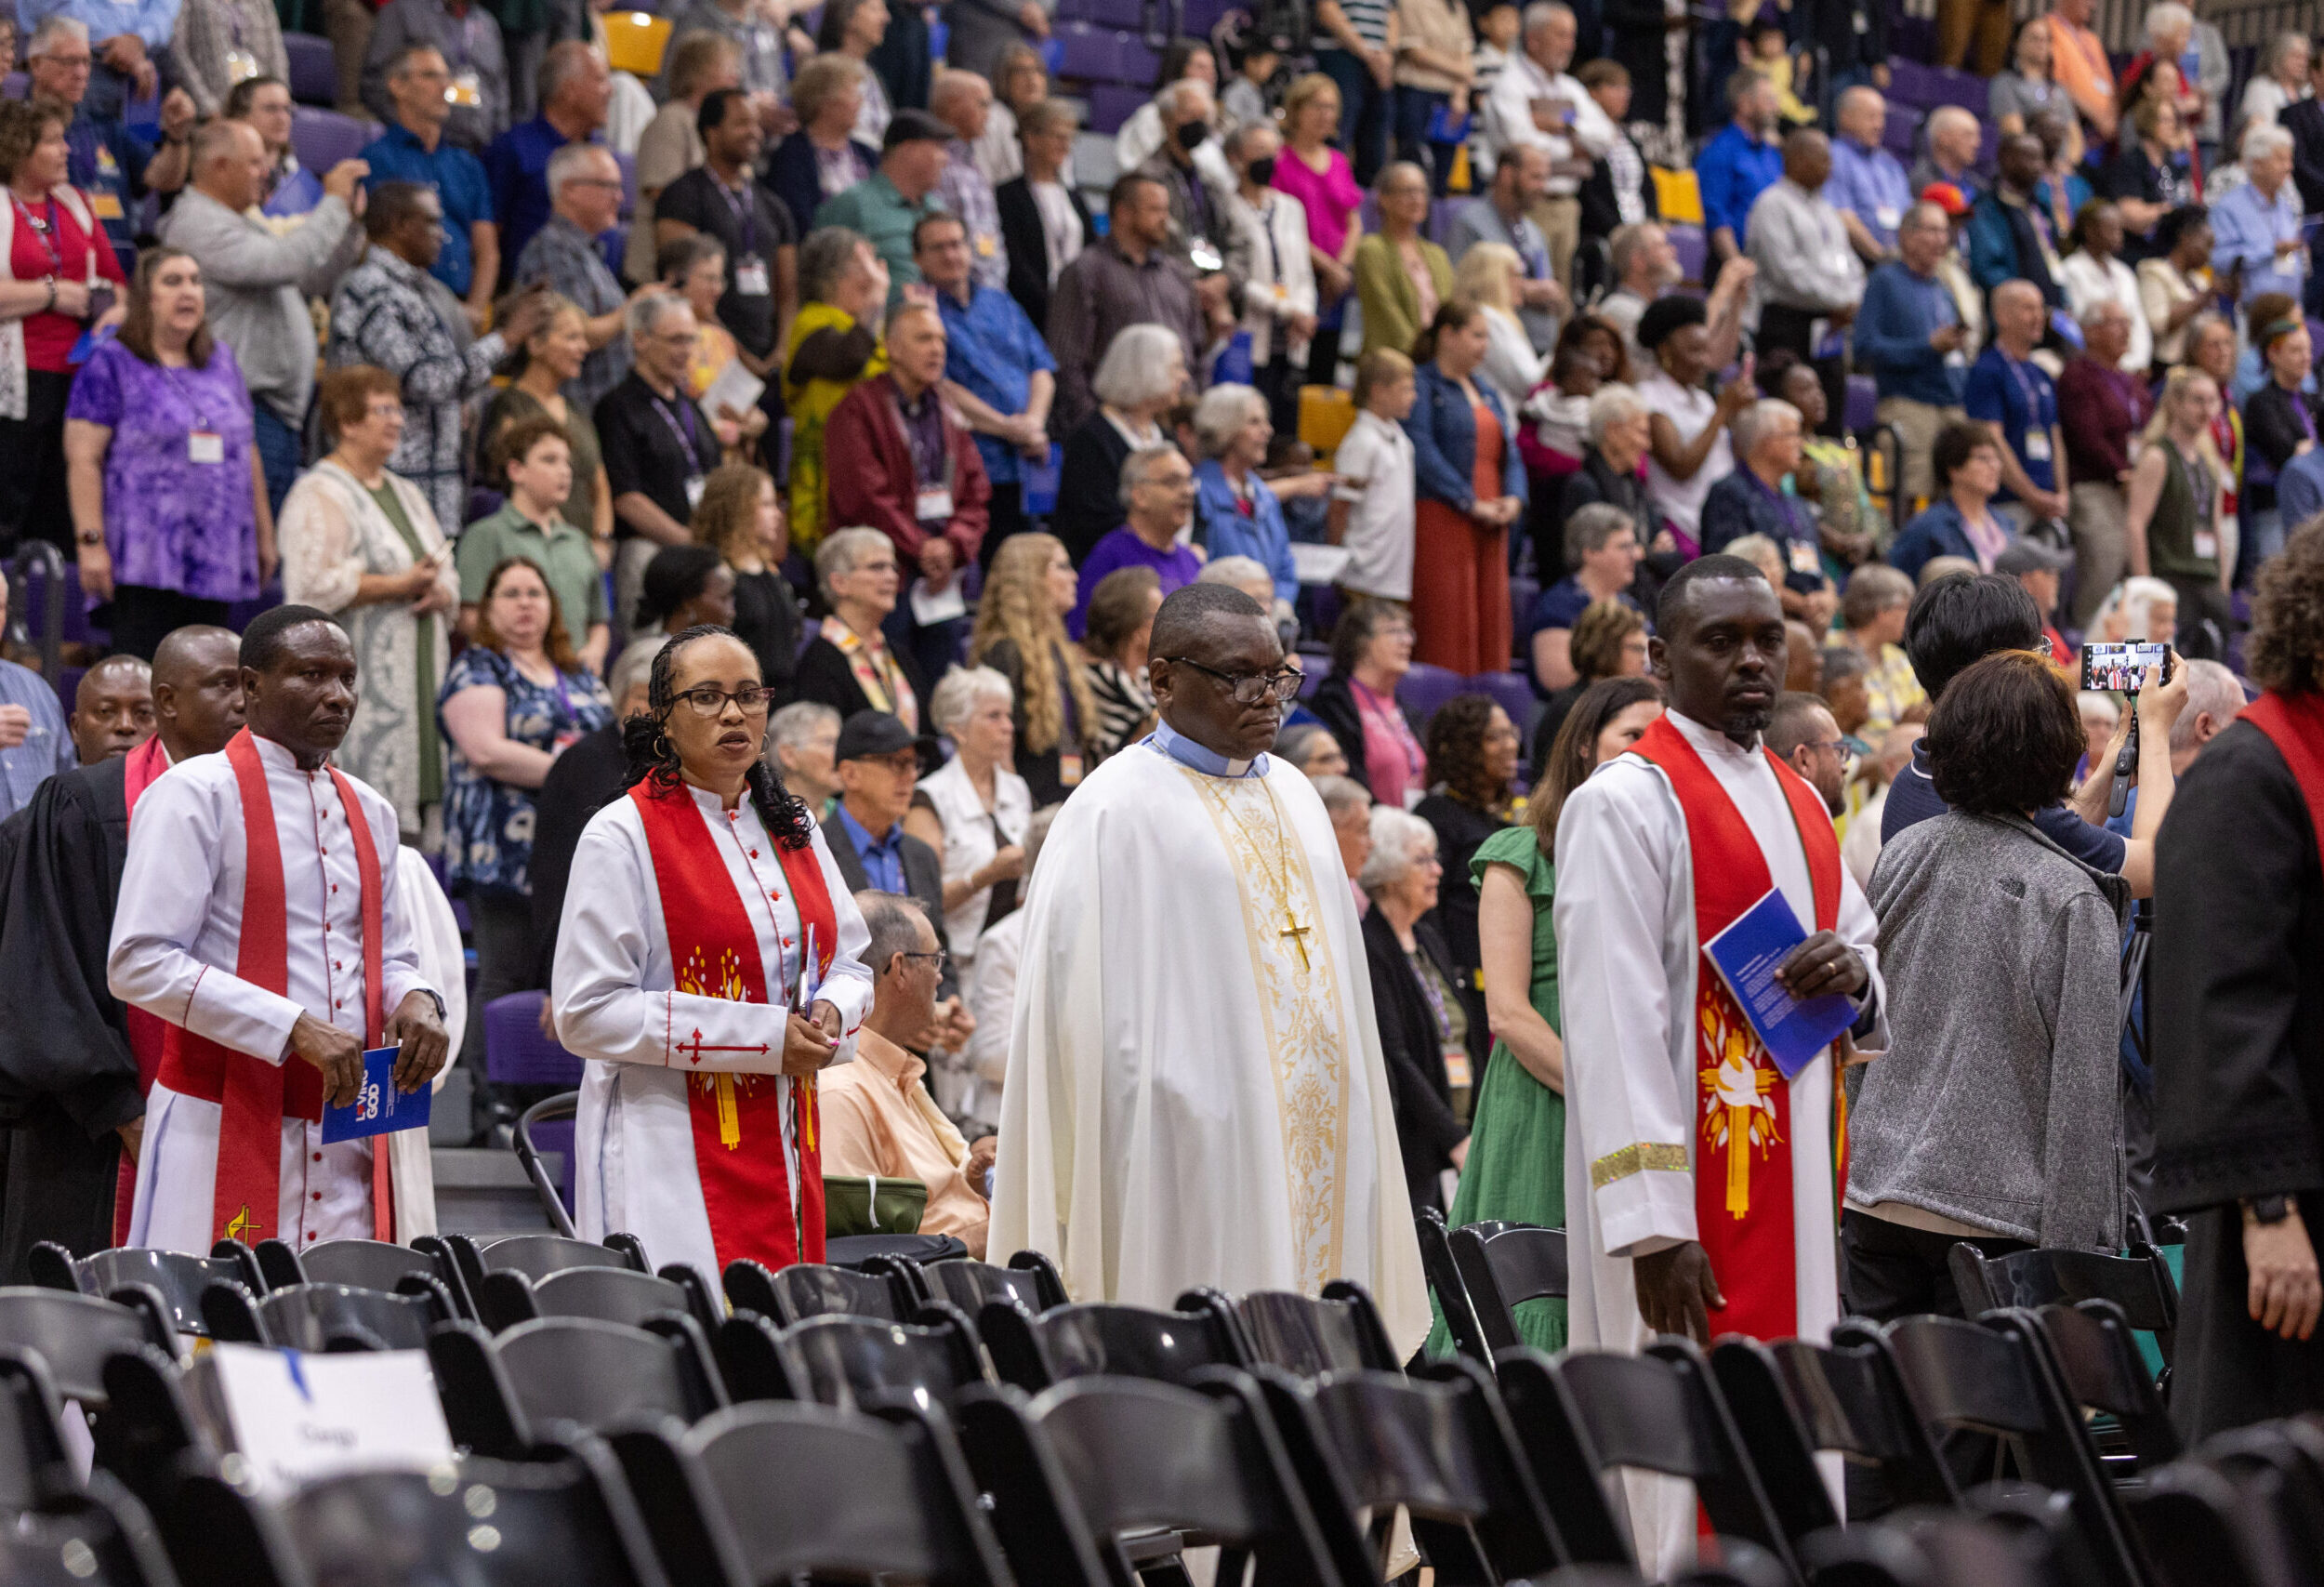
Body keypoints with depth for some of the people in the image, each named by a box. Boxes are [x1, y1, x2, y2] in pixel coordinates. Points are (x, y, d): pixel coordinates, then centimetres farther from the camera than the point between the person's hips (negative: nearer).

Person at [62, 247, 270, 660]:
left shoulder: (222, 362, 17)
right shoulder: (111, 364, 0)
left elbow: (248, 454, 21)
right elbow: (83, 458, -6)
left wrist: (264, 534, 18)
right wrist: (91, 542, -14)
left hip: (216, 560, 6)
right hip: (146, 562, -6)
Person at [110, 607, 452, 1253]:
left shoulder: (369, 812, 17)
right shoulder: (195, 795, -5)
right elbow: (138, 963, -13)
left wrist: (415, 1001, -1)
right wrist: (295, 1028, -19)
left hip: (350, 1132, 6)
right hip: (225, 1131, -6)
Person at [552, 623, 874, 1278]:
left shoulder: (790, 825, 15)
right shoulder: (622, 837, -6)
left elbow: (850, 962, 22)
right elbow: (587, 1014, -13)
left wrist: (831, 1010, -4)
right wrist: (763, 1036, -15)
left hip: (784, 1144, 6)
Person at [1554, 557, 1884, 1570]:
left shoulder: (1798, 802, 17)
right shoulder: (1624, 804, -9)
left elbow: (1870, 967, 24)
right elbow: (1615, 1021, -16)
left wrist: (1856, 973, -2)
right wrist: (1652, 1224, -23)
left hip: (1793, 1176, 8)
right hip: (1689, 1186, -8)